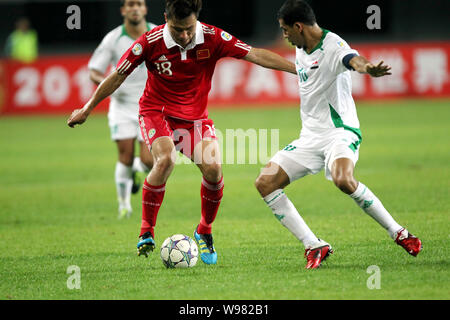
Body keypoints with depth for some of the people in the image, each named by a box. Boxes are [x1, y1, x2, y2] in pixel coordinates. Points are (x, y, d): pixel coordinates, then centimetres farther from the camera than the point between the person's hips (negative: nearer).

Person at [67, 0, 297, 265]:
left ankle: (205, 231, 5)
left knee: (213, 168, -21)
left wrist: (299, 68, -16)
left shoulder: (213, 38, -13)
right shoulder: (151, 42, -16)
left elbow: (256, 55, -11)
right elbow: (118, 76, -5)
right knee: (165, 160, -32)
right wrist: (87, 109, 3)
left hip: (195, 116, 2)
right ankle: (146, 232, -17)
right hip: (157, 111, -2)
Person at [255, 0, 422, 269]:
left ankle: (398, 233, -16)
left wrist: (368, 68, -63)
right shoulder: (301, 50, 10)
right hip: (310, 135, 9)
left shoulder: (333, 45, -17)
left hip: (340, 131, -9)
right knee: (265, 183, -4)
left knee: (343, 180, -36)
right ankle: (314, 247, -3)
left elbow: (353, 59, -41)